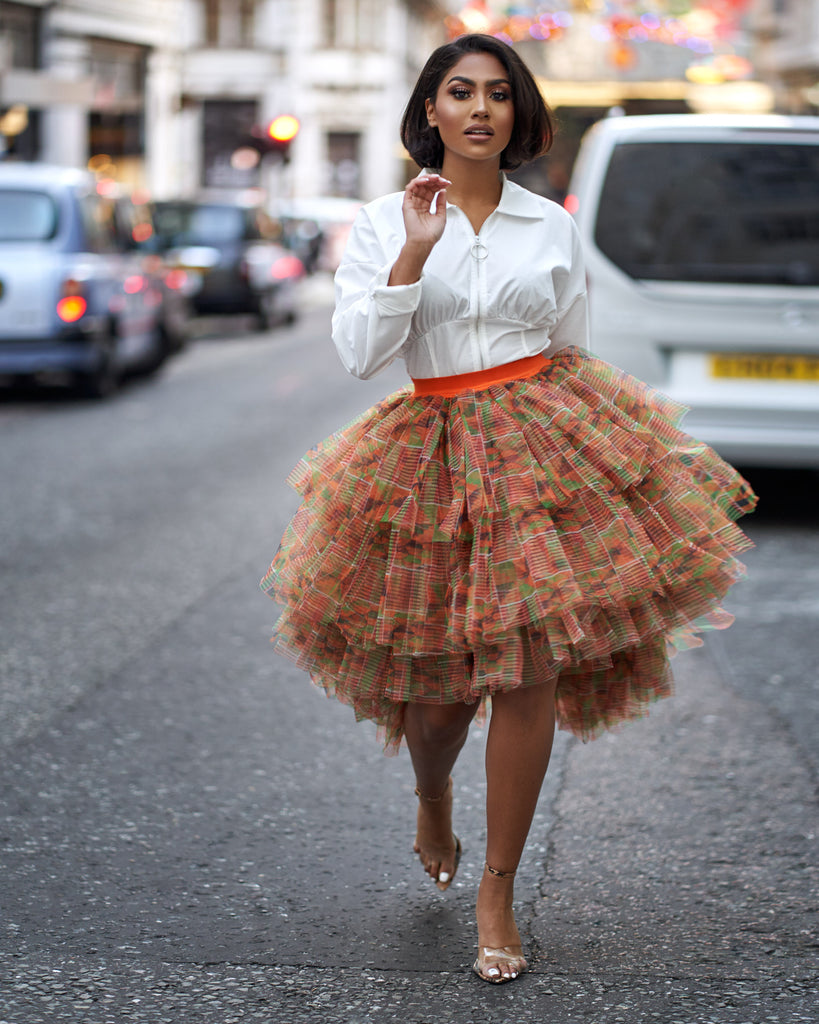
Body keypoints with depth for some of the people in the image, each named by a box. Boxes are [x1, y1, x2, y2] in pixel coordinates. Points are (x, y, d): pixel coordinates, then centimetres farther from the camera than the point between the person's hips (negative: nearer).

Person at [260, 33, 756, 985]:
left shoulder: (553, 226, 7)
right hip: (435, 452, -1)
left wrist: (584, 446, 17)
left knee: (530, 673, -7)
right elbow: (358, 352, -10)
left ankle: (497, 889, 7)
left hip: (548, 442, 1)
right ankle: (431, 802, 40)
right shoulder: (384, 222, 2)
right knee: (441, 686, 3)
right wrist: (415, 251, -17)